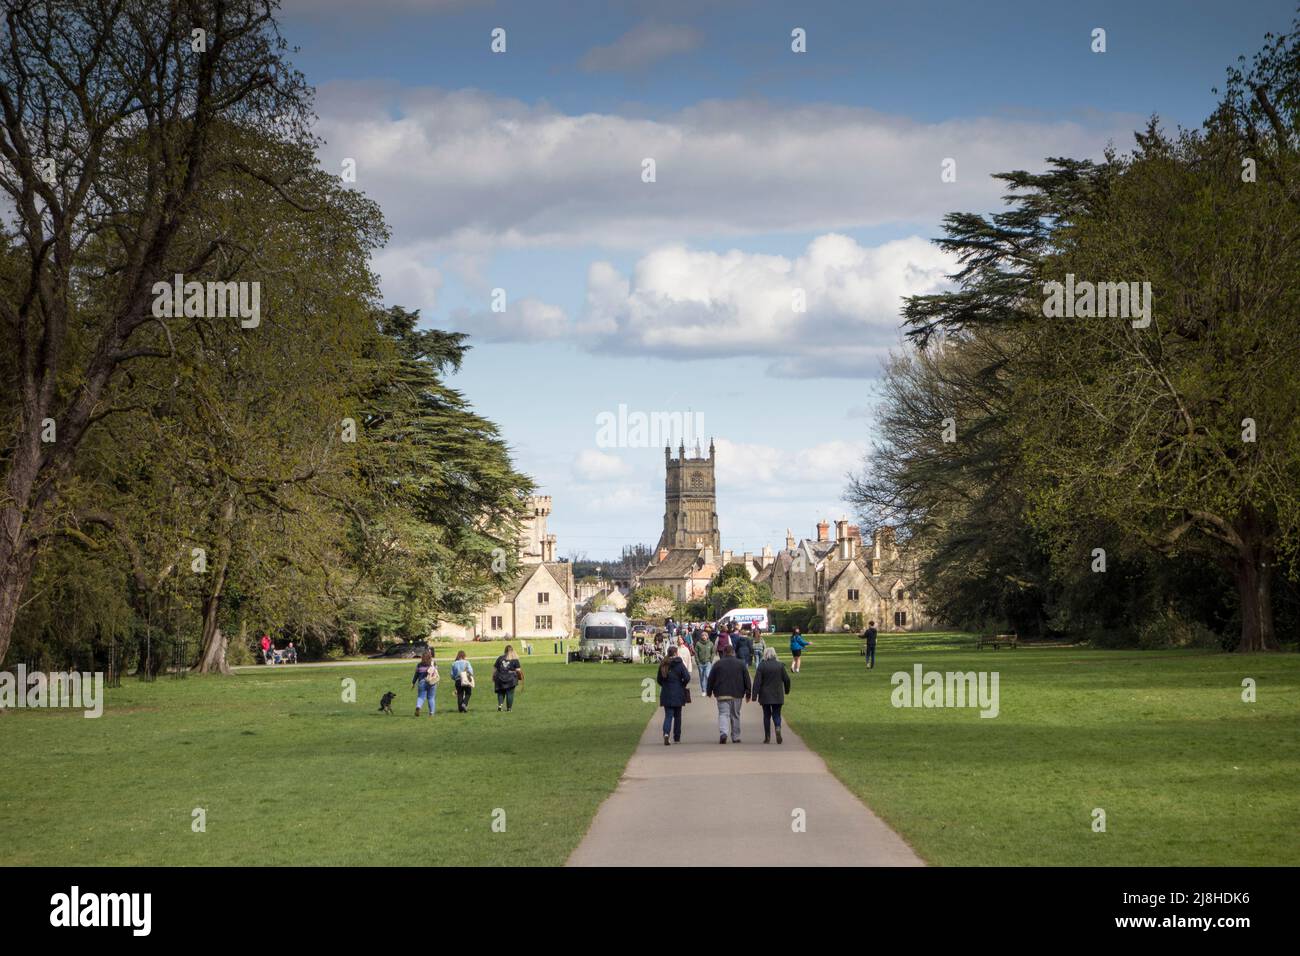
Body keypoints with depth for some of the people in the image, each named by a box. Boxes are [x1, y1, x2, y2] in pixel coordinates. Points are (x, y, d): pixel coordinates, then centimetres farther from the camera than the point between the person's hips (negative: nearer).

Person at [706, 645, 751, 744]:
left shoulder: (717, 664, 0)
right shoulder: (740, 664, 4)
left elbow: (711, 679, 4)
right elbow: (747, 679, 6)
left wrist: (709, 691, 16)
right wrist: (748, 694, 12)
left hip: (722, 695, -2)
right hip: (737, 695, 2)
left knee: (723, 714, -3)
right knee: (735, 715, 12)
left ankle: (723, 732, -27)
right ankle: (736, 737, 17)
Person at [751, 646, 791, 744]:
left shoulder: (761, 666, -6)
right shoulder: (780, 665, -2)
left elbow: (757, 681, -9)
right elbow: (786, 679, 2)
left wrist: (755, 696, -8)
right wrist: (786, 690, 19)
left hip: (765, 696, -1)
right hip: (778, 696, 1)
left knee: (767, 715, 9)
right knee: (776, 714, 9)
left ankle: (767, 737, 8)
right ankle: (778, 728, -21)